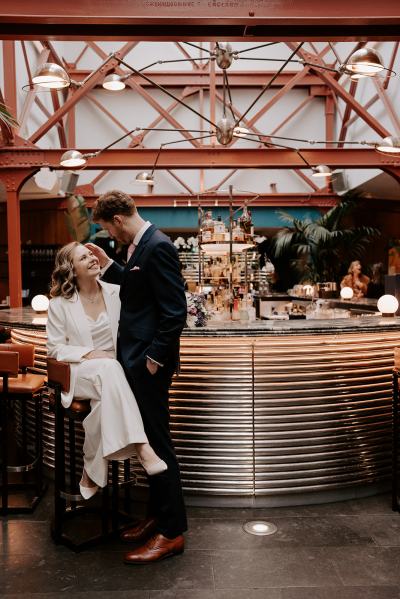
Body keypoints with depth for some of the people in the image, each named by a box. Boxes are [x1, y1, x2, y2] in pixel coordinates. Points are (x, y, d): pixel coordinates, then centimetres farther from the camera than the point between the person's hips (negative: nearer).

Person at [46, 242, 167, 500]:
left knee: (107, 398, -36)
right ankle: (141, 447, -46)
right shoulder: (60, 303, 0)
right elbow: (55, 348, 2)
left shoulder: (116, 292, 4)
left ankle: (92, 471, -20)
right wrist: (89, 354, -16)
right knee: (109, 368, -38)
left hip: (112, 370, 2)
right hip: (80, 372, -2)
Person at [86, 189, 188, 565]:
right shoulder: (140, 245, 11)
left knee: (158, 442, -1)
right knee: (150, 439, 17)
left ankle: (172, 532, 13)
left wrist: (154, 358, -18)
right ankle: (158, 515, 31)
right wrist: (107, 262, 15)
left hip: (149, 362, -10)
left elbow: (175, 311, -22)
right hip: (136, 358, 10)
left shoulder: (158, 246, -18)